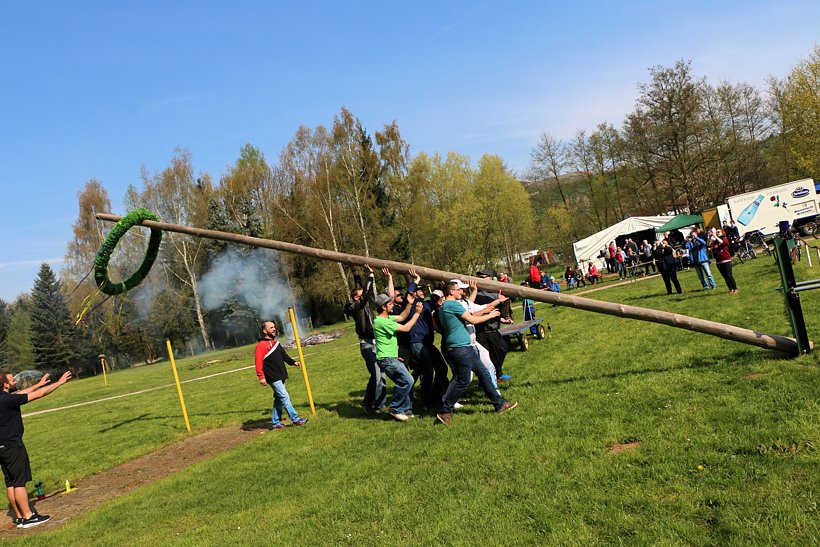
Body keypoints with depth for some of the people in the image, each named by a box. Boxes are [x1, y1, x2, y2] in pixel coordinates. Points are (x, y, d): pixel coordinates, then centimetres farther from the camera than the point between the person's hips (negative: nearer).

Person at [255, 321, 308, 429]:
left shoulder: (275, 342, 15)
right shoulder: (261, 345, -13)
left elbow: (283, 355, 22)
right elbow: (259, 362, -18)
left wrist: (293, 362, 10)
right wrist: (261, 377, -24)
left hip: (281, 376, 9)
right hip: (273, 378, -9)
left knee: (279, 399, 12)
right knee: (284, 397, -10)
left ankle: (275, 423, 21)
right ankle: (295, 419, -7)